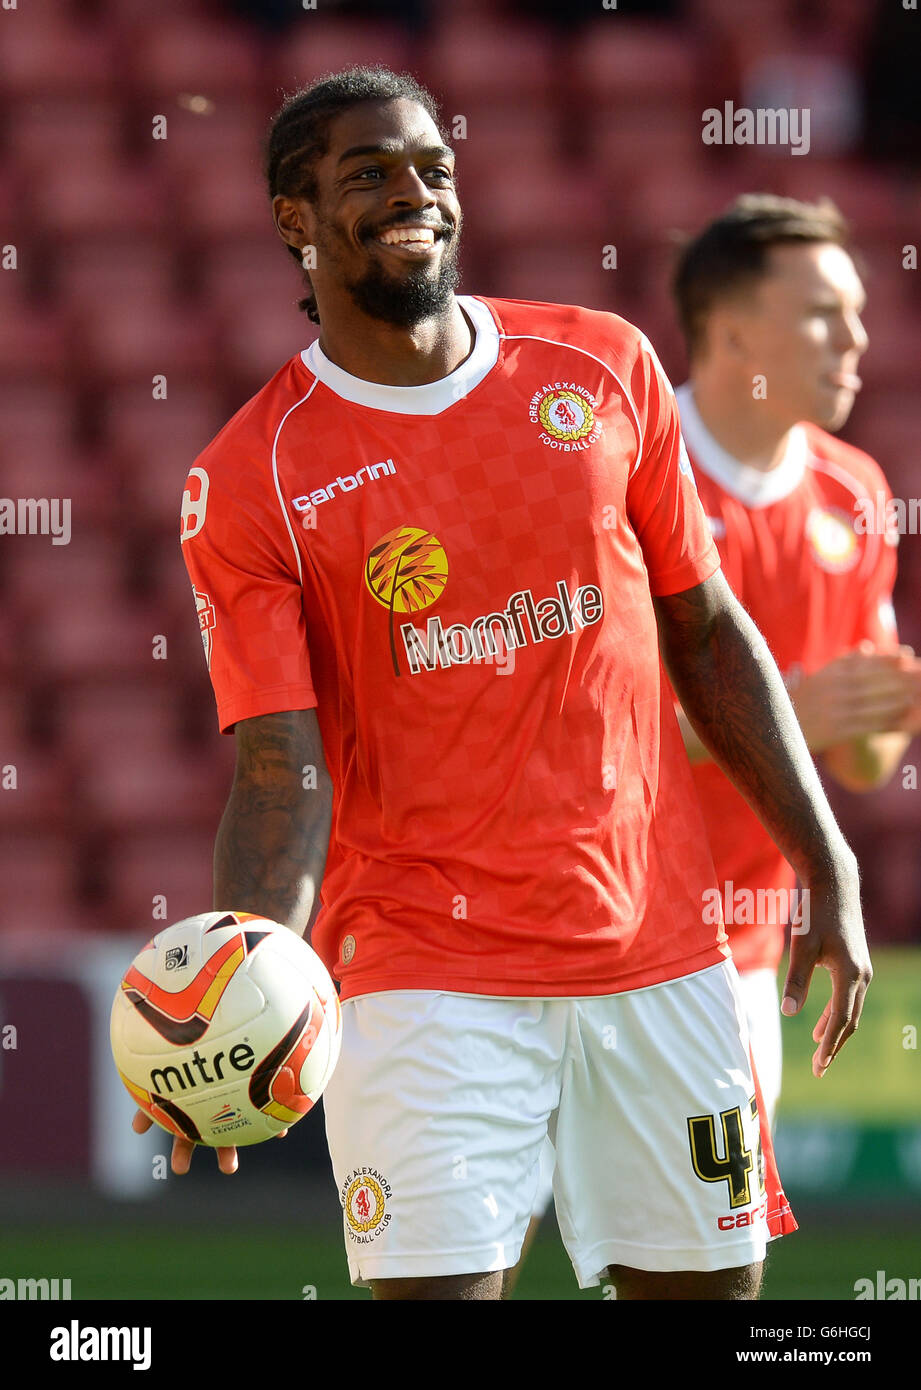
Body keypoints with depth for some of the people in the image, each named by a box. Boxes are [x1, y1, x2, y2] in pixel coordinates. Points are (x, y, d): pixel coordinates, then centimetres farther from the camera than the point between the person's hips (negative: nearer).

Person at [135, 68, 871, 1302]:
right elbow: (282, 772, -10)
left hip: (660, 949, 3)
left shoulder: (607, 369, 6)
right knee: (438, 1289, -11)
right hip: (424, 973, -3)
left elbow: (708, 632, 13)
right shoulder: (247, 481, -4)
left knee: (709, 1283, 5)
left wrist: (830, 871, 8)